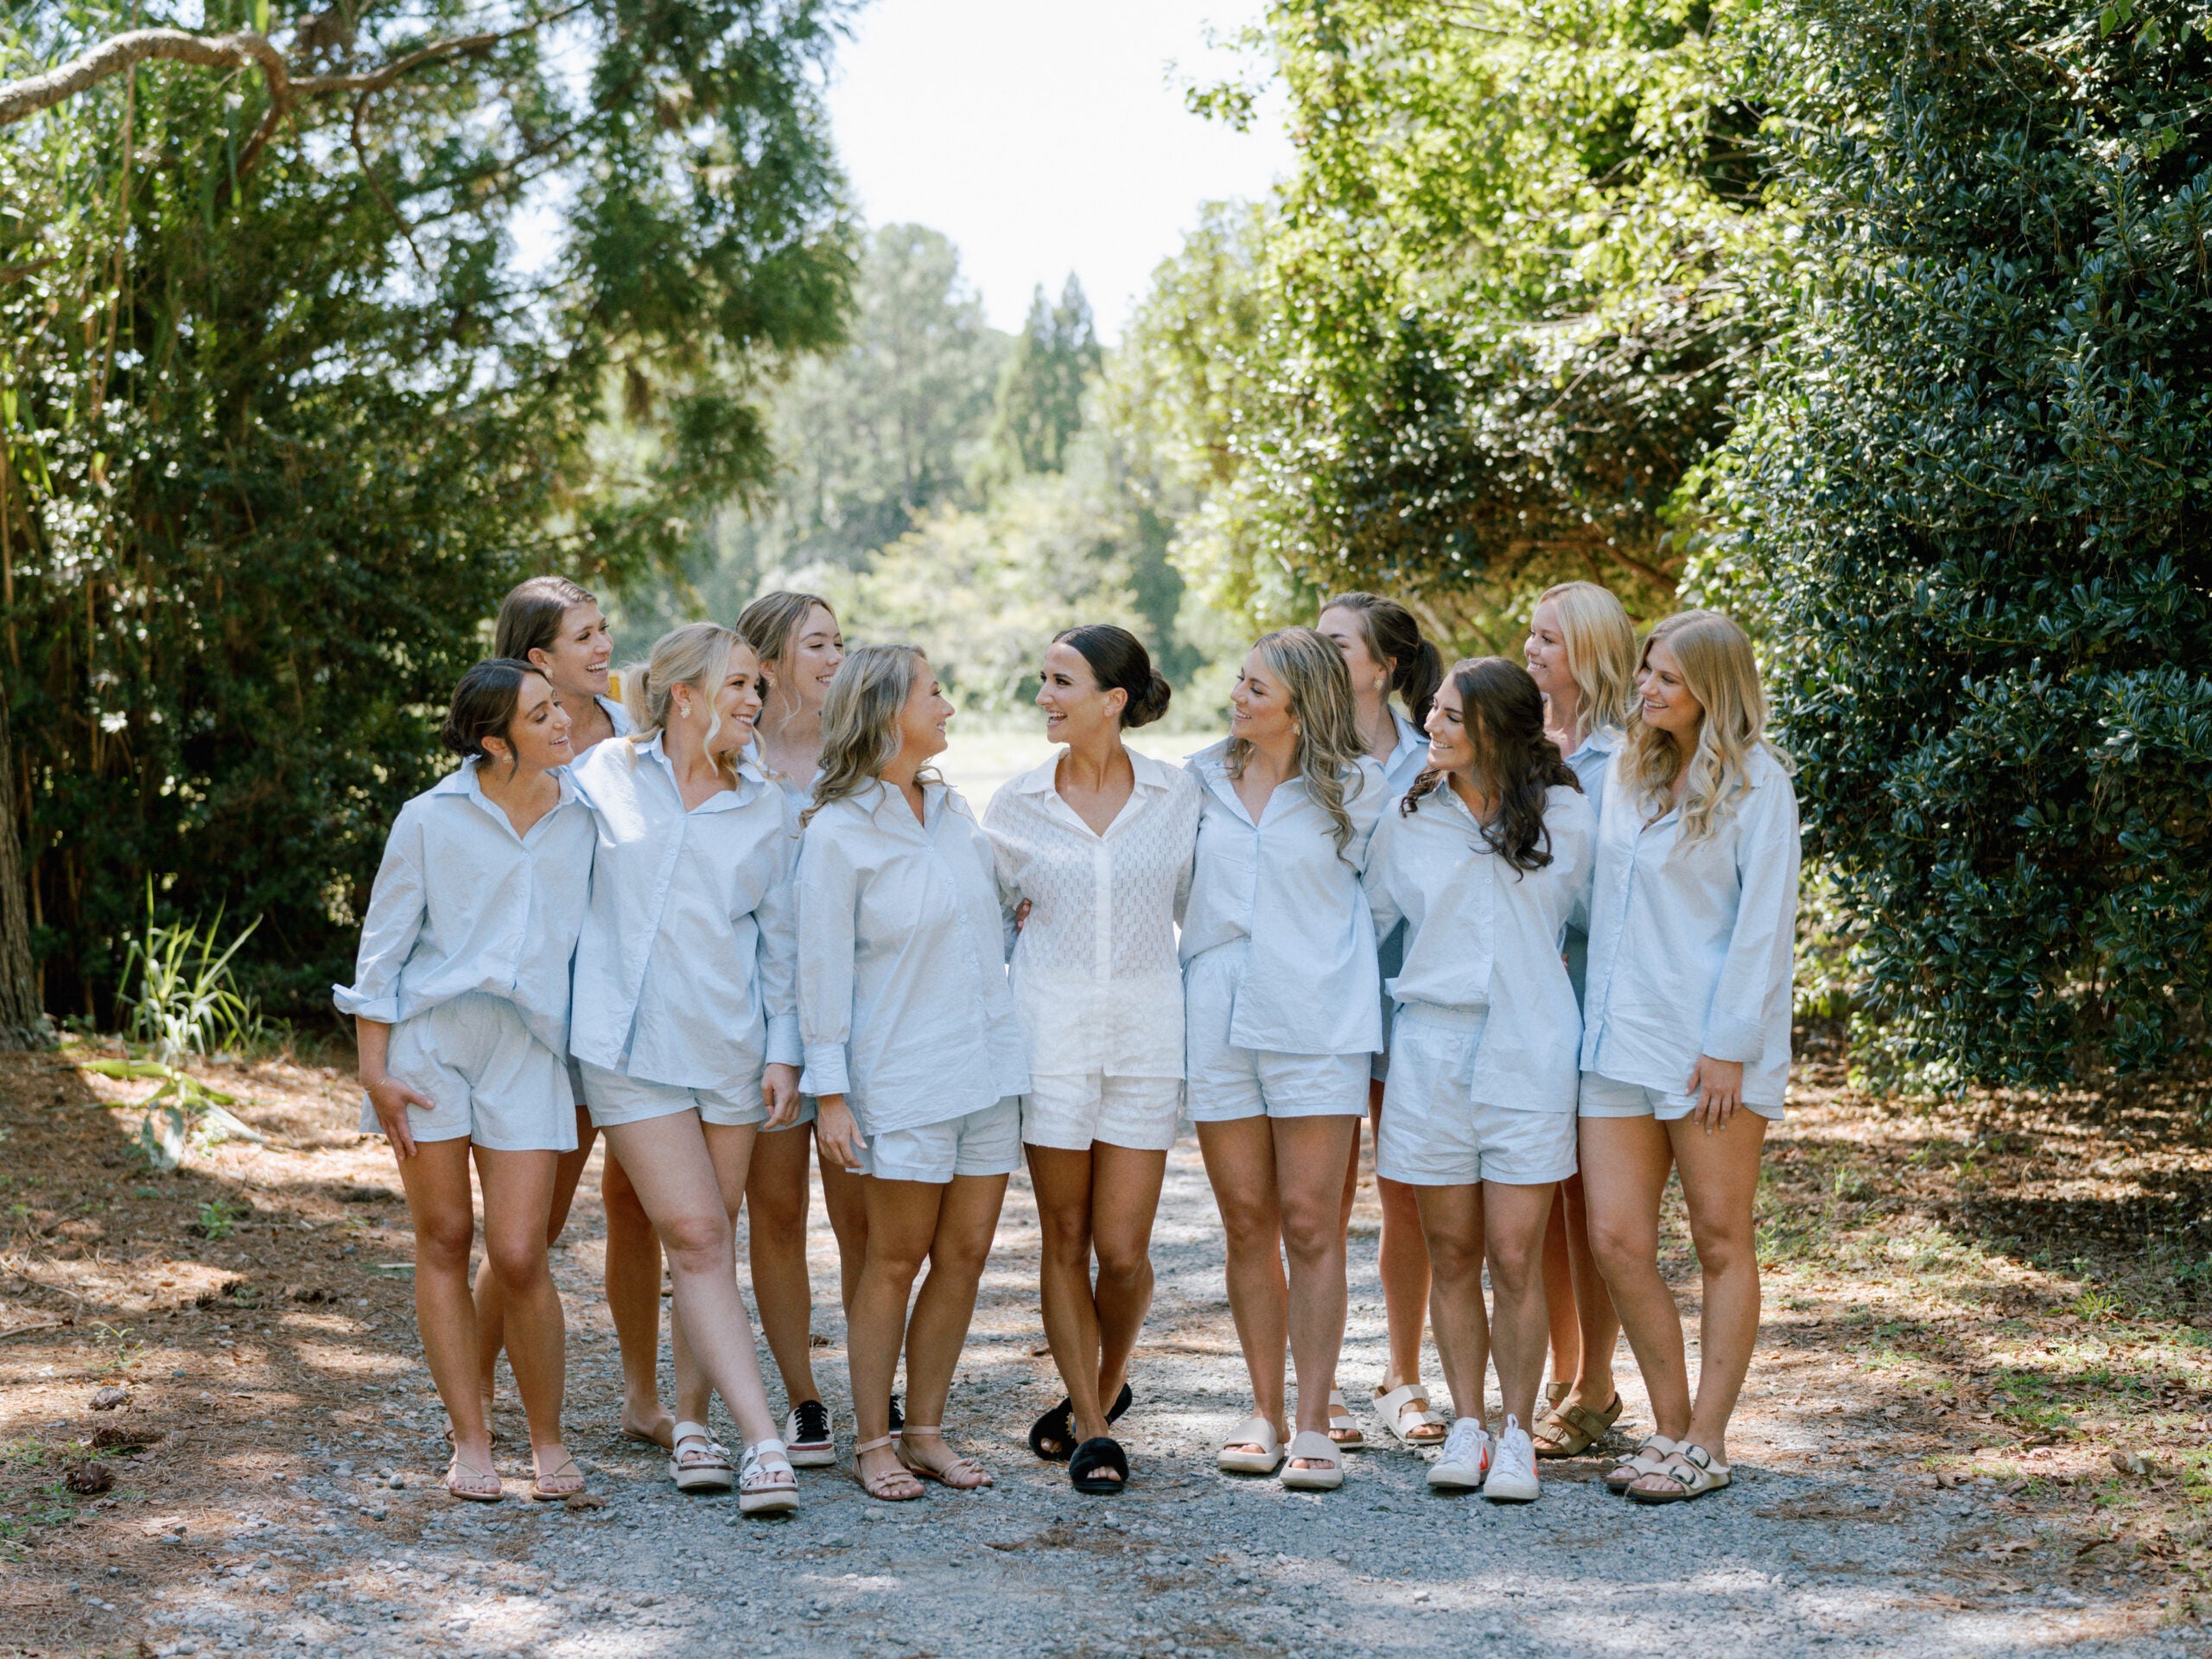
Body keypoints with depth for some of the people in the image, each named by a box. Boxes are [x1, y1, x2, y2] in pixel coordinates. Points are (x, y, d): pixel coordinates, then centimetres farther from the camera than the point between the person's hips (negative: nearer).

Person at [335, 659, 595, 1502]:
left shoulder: (583, 817, 7)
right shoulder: (430, 820, -1)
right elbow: (381, 948, 3)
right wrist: (373, 1068, -2)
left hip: (530, 1046, 1)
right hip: (429, 1034, -1)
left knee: (518, 1255, -6)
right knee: (444, 1241, 4)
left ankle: (547, 1439, 11)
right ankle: (470, 1442, 13)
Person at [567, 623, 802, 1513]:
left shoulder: (766, 809, 9)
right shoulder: (604, 777, 2)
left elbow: (780, 939, 11)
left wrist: (785, 1051, 3)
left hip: (729, 1046, 3)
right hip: (629, 1040, -3)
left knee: (709, 1241, 7)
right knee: (696, 1237, -9)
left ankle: (691, 1423, 22)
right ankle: (764, 1444, -13)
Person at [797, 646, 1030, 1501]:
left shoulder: (952, 811, 11)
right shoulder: (838, 833, -8)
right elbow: (822, 967, -9)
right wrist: (830, 1093, -12)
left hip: (988, 1064, 6)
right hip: (903, 1074, -6)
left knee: (965, 1254, 6)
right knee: (895, 1260, -2)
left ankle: (925, 1431, 15)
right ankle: (871, 1441, 9)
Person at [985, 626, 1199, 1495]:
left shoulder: (1177, 796, 1)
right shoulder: (1016, 804, 2)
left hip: (1146, 1033, 0)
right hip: (1051, 1032, 1)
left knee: (1123, 1250, -2)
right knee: (1065, 1238, 2)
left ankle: (1104, 1388, 25)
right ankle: (1091, 1426, 14)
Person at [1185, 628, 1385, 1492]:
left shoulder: (1352, 788, 1)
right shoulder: (1202, 780, 9)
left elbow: (1381, 888, 12)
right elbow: (1181, 889, 23)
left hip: (1315, 1022, -3)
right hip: (1217, 1021, 3)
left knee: (1309, 1223, -5)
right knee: (1247, 1223, 6)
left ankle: (1314, 1425, -1)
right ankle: (1264, 1411, 16)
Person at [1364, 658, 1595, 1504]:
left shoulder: (1565, 817, 3)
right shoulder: (1409, 821, 7)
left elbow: (1596, 919, 15)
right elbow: (1364, 920, 15)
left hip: (1529, 1053, -2)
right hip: (1431, 1048, 2)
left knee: (1516, 1259, -3)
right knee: (1452, 1255, 6)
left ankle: (1517, 1435, 8)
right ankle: (1465, 1427, 17)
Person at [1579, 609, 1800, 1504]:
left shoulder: (1755, 783, -5)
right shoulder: (1628, 774, 14)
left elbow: (1764, 921, -9)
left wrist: (1729, 1045, -14)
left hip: (1712, 1047, -6)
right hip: (1619, 1039, 6)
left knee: (1720, 1240, 3)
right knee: (1616, 1239, 1)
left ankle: (1705, 1443, 8)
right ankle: (1671, 1426, 14)